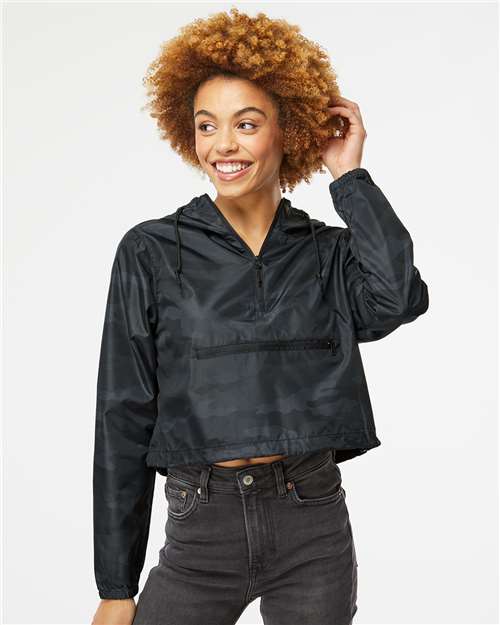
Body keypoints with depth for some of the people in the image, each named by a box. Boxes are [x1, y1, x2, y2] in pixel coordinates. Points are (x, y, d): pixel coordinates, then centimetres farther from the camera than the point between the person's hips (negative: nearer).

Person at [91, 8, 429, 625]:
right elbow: (124, 416, -2)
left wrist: (349, 175, -7)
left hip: (313, 528, 2)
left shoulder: (329, 252, 3)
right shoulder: (150, 252, -2)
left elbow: (399, 297, -19)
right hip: (200, 528, -1)